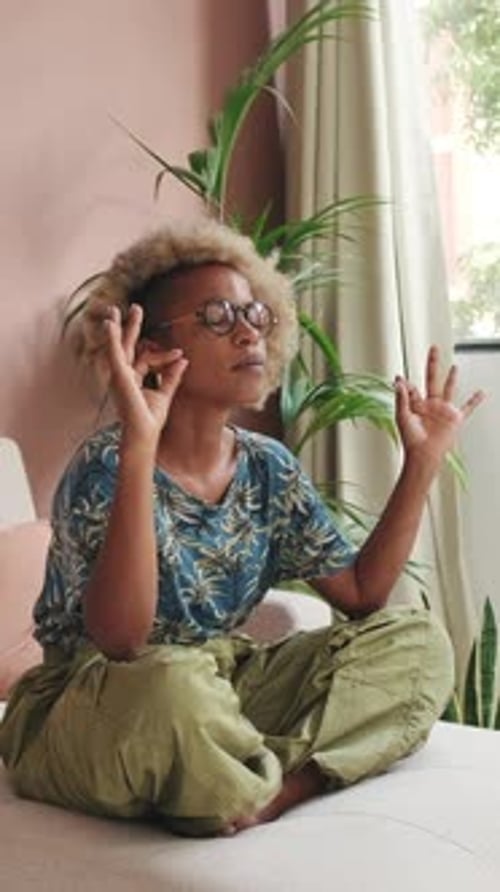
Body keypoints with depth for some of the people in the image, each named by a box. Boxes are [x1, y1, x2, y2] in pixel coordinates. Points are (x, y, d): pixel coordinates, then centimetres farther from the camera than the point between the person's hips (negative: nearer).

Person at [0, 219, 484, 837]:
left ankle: (268, 791, -19)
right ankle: (285, 782, -12)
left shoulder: (268, 469, 2)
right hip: (86, 712, -7)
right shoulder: (104, 467, -19)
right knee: (175, 682, -41)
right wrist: (139, 447, -42)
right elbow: (120, 640, -35)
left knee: (416, 642, -5)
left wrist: (422, 460, -3)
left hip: (220, 697, 7)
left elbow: (361, 594, 2)